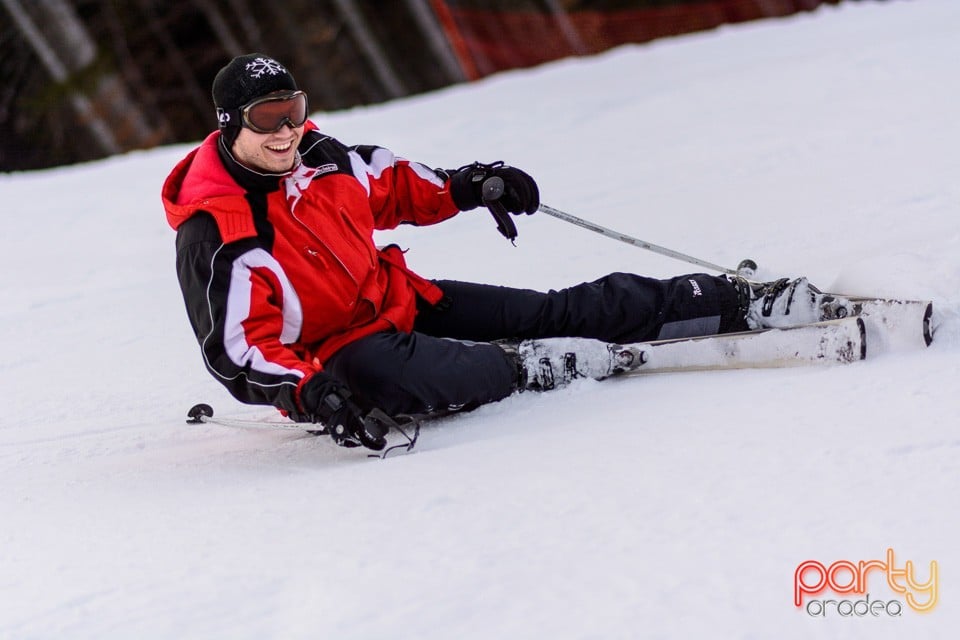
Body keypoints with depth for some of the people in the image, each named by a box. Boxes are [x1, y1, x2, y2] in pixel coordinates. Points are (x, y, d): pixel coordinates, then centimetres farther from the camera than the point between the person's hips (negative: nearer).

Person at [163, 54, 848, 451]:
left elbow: (386, 182, 19)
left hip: (400, 303, 7)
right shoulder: (217, 234, -21)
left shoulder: (316, 156, -1)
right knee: (374, 370, -43)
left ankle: (744, 302, 2)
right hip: (330, 356, -7)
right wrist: (309, 389, -37)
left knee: (554, 312, -1)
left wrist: (463, 187, 6)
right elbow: (238, 347, -23)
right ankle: (533, 370, -27)